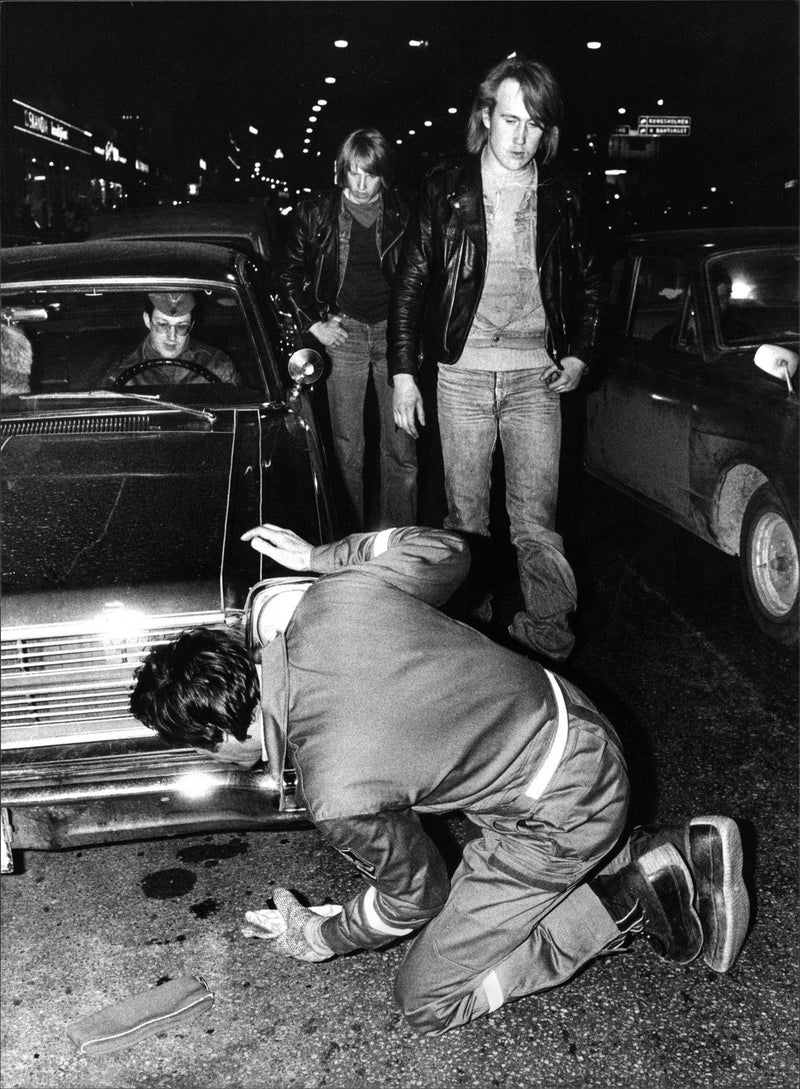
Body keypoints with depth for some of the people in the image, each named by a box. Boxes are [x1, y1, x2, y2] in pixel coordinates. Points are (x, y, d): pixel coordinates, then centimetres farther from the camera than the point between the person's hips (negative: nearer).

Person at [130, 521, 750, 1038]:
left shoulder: (338, 797, -27)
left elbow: (414, 895, -7)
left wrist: (319, 937, 11)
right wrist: (321, 558, 10)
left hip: (561, 809, -8)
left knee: (428, 1002, 4)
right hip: (568, 720, 8)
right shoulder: (337, 596, -13)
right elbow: (447, 550, 4)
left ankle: (630, 898, 3)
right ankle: (678, 856, 17)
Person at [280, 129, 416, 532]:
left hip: (394, 331, 0)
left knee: (402, 446, -1)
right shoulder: (316, 214, 2)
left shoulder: (403, 215, 3)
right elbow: (290, 274, 10)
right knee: (347, 446, 2)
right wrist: (314, 324, 2)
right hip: (342, 332, 0)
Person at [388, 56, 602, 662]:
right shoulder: (446, 187, 2)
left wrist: (579, 356, 6)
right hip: (462, 373, 0)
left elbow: (586, 285, 18)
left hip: (536, 375, 0)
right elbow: (411, 283, 4)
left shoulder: (562, 197, 6)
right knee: (466, 519, 6)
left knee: (536, 522, -3)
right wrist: (403, 373, -1)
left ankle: (548, 643, 5)